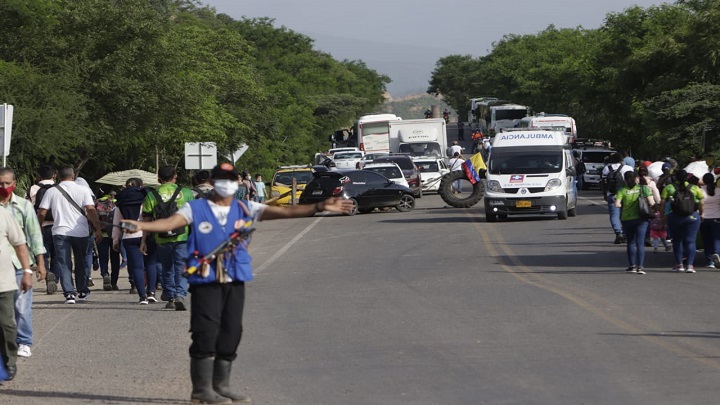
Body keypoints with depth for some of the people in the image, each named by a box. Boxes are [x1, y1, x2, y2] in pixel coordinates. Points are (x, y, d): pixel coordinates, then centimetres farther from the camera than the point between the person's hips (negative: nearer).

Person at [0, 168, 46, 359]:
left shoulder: (24, 205, 5)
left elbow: (34, 234, 5)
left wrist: (40, 262, 2)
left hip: (19, 263, 0)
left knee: (22, 306, -2)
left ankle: (24, 343, 8)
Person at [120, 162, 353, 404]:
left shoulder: (245, 209, 10)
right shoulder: (196, 209, 3)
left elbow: (283, 212, 2)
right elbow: (170, 223, -11)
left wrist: (319, 208, -9)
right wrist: (141, 227, -31)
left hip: (235, 281, 4)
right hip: (205, 281, -4)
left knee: (230, 334, 7)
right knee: (206, 334, -7)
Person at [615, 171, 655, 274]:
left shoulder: (622, 191, -5)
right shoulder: (644, 188, -2)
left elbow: (617, 205, -14)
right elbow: (651, 203, -9)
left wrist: (624, 205, 6)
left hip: (627, 219, 0)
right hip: (641, 219, 0)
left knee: (631, 243, 15)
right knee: (640, 243, -1)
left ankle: (632, 266, 17)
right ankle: (640, 266, -12)